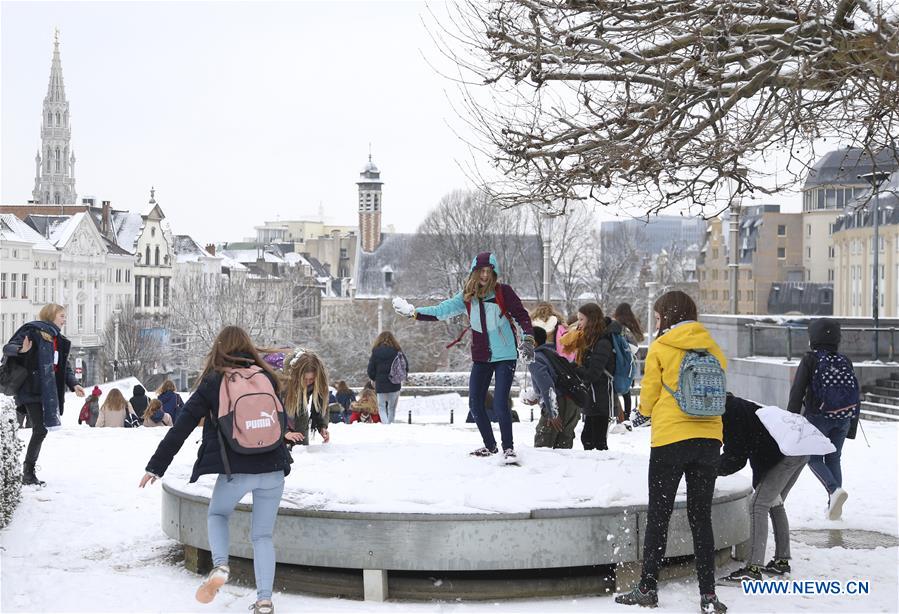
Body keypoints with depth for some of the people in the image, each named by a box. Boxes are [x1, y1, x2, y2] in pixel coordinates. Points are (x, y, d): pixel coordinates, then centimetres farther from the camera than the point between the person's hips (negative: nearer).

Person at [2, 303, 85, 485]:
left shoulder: (59, 340, 16)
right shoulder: (33, 332, -7)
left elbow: (65, 367, 21)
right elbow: (8, 349, -13)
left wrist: (73, 384, 4)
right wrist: (21, 349, -35)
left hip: (48, 392, 8)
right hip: (31, 390, -8)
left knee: (40, 430, 7)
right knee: (40, 430, -13)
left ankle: (28, 472, 14)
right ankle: (28, 473, -5)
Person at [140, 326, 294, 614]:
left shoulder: (212, 383, 1)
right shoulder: (266, 377, 9)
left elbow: (182, 426, 0)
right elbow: (281, 420, 21)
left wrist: (156, 466, 5)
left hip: (235, 469, -2)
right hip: (273, 470, 2)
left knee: (217, 515, 23)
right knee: (263, 534, 12)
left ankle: (220, 565, -3)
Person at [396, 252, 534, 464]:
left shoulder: (504, 292, -9)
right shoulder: (467, 297, 2)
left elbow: (522, 315, -9)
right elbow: (442, 310, 1)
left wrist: (527, 340, -21)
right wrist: (413, 312, -4)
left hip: (505, 356, -5)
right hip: (481, 357, 5)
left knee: (500, 403, -16)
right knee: (475, 404, 5)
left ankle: (508, 447, -2)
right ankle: (490, 446, 23)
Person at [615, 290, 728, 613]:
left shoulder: (660, 348, -4)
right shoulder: (711, 346, 8)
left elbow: (648, 400, 1)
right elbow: (720, 392, 14)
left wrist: (646, 408, 22)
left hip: (670, 438, -4)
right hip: (709, 437, 4)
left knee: (658, 515, 6)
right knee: (701, 516, 8)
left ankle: (648, 587, 9)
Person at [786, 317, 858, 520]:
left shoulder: (810, 360, -8)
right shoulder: (845, 361, 7)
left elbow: (797, 391, -10)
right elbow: (855, 391, 12)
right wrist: (851, 423, 20)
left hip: (818, 417, -5)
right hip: (843, 418, 5)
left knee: (814, 458, 6)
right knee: (833, 458, 15)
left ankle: (835, 489, -19)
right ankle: (834, 506, 11)